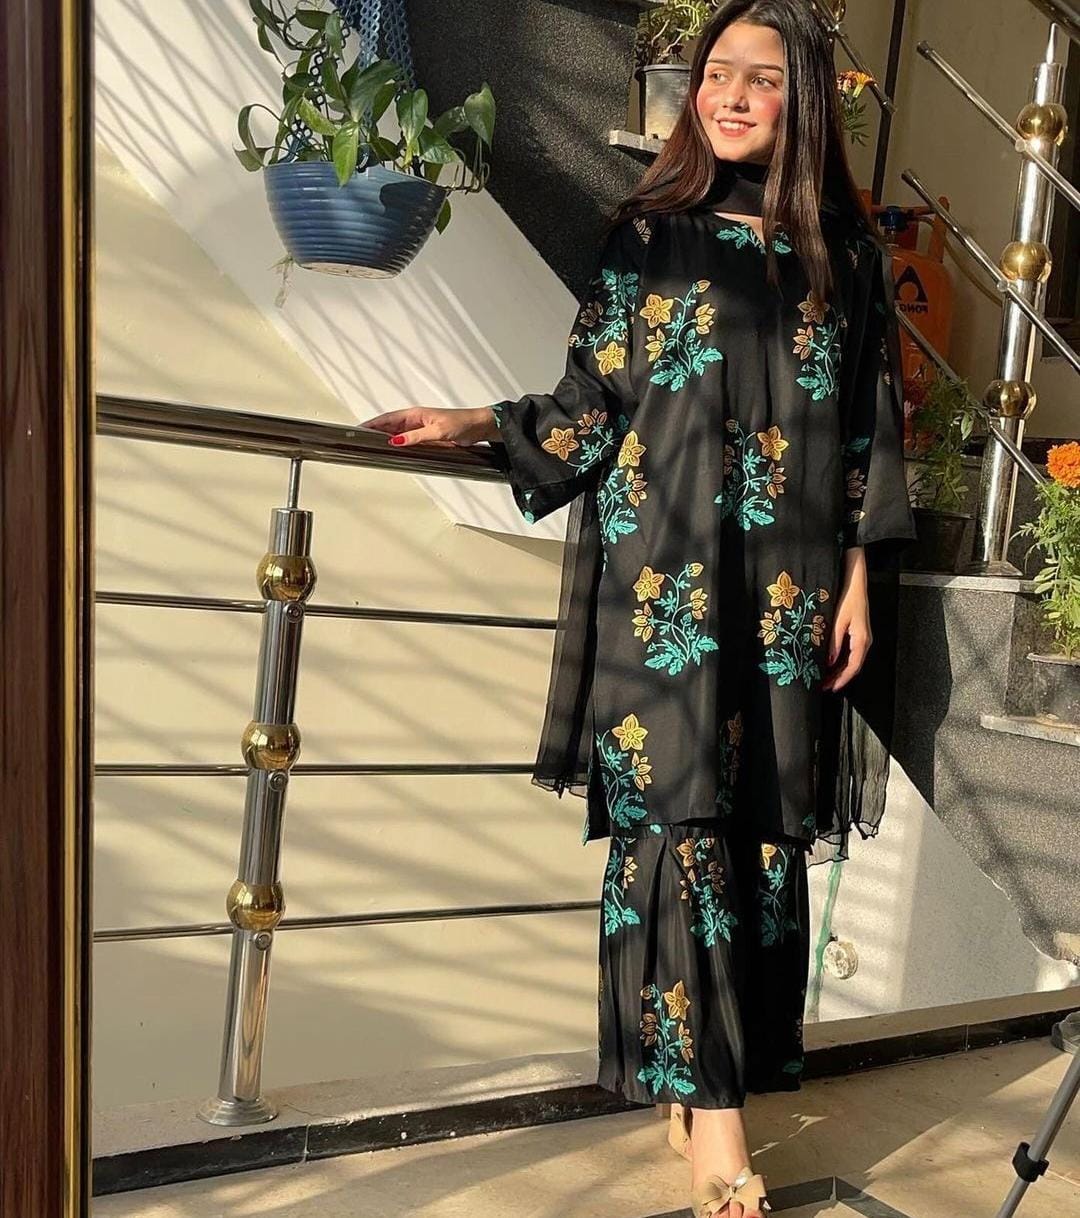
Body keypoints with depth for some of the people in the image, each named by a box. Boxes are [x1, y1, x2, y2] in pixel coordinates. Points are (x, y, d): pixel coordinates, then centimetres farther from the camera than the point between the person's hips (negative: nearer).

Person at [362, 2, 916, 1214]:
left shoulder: (846, 252, 11)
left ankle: (702, 1078, 21)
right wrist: (480, 426, -6)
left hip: (789, 594, 3)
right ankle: (710, 1106, 6)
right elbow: (595, 406, 6)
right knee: (677, 824, -6)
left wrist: (860, 580, 5)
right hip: (664, 581, -2)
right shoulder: (648, 232, 7)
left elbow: (870, 435, 10)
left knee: (765, 831, 4)